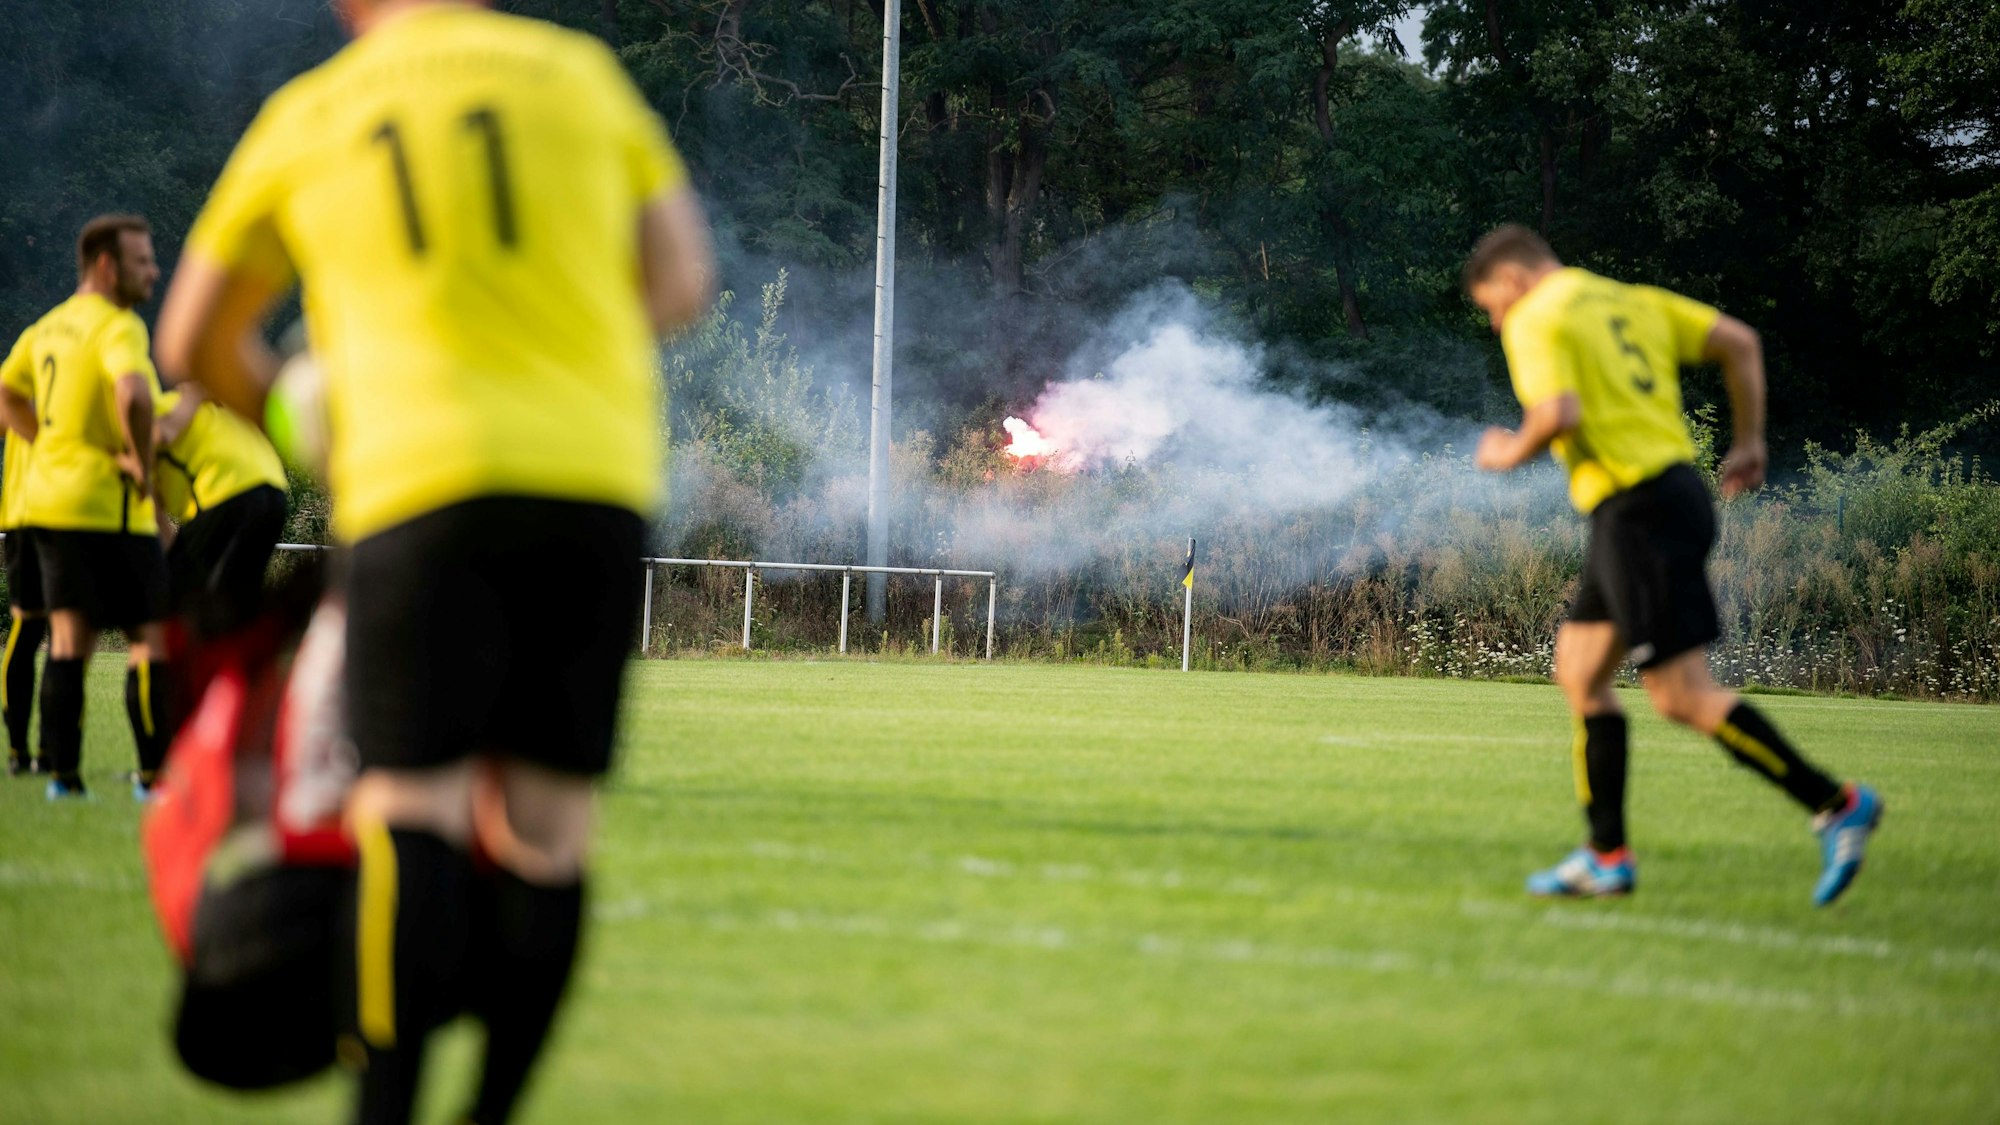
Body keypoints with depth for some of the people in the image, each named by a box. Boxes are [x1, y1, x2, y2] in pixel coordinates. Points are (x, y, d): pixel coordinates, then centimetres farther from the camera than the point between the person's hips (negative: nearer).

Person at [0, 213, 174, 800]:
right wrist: (142, 463, -20)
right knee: (153, 636, -2)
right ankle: (156, 773, -3)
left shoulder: (50, 325, 14)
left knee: (69, 637, 11)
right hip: (106, 507, -9)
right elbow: (133, 394, -33)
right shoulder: (119, 326, -14)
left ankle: (63, 772, 10)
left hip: (51, 495, 9)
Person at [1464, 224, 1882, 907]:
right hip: (1678, 486, 10)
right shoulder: (1631, 301, 19)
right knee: (1579, 670, 15)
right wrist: (1749, 442, 18)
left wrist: (1511, 454, -3)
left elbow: (1559, 414, -23)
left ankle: (1836, 805, -10)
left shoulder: (1535, 321, -6)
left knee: (1682, 695, -8)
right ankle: (1606, 857, 15)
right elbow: (1739, 342, 15)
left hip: (1638, 511, -10)